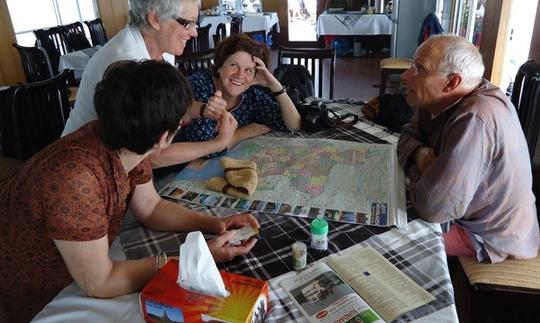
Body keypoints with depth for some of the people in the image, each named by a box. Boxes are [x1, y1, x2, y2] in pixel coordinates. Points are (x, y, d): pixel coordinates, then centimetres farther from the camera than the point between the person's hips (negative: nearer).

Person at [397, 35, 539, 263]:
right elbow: (408, 135, 5)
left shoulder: (474, 120, -37)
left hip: (491, 236, -8)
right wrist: (421, 154, -20)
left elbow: (432, 207, -40)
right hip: (472, 211, 8)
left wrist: (417, 168, -18)